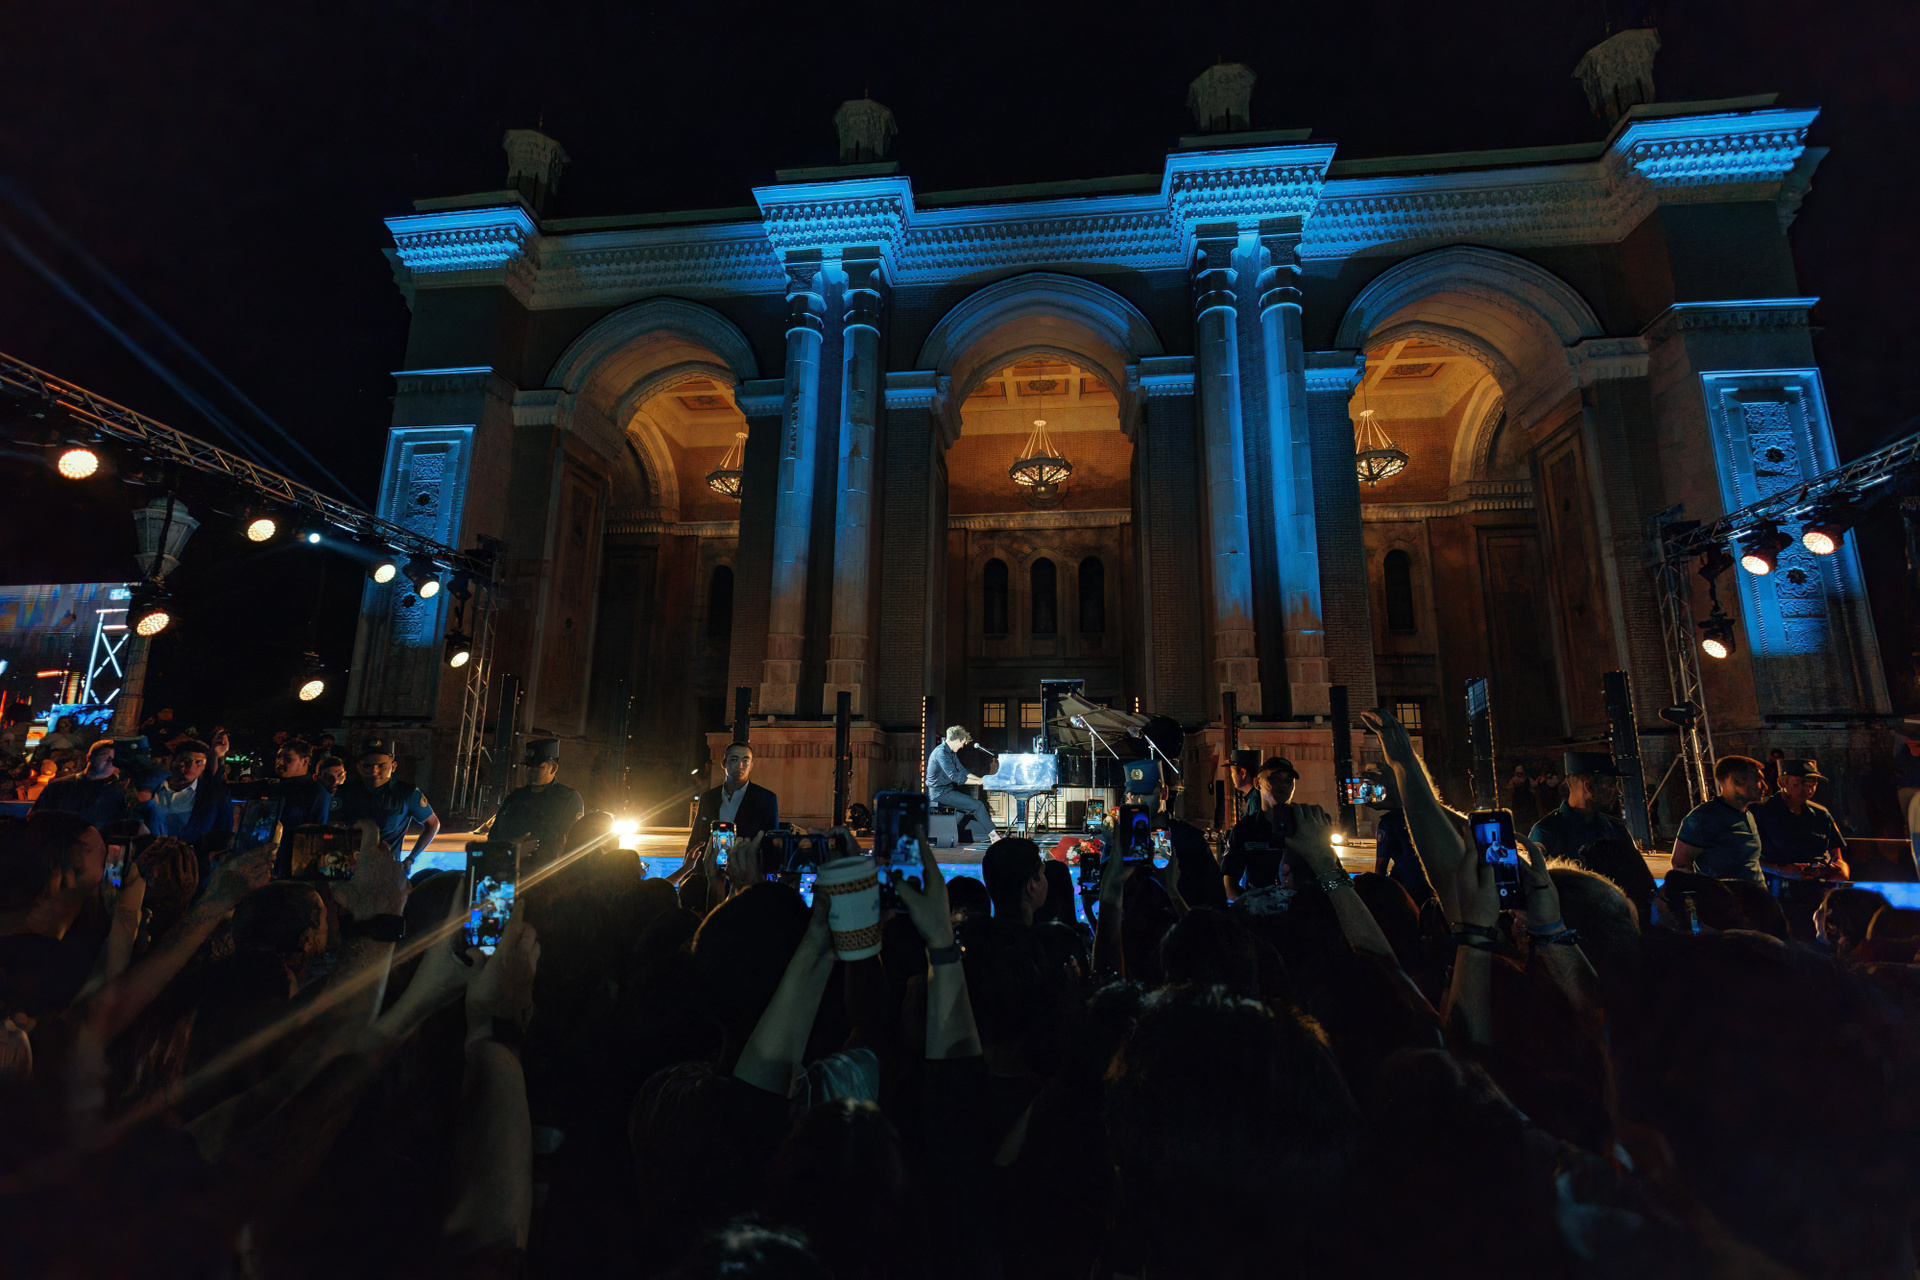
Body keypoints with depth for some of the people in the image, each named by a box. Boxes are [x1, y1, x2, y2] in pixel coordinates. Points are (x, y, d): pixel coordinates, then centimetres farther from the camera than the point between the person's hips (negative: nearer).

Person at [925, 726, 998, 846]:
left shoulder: (951, 752, 14)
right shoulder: (941, 753, -20)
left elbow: (962, 770, 20)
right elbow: (954, 776, -25)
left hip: (948, 790, 10)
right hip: (941, 793, -10)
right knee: (978, 806, -15)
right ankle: (993, 835, -4)